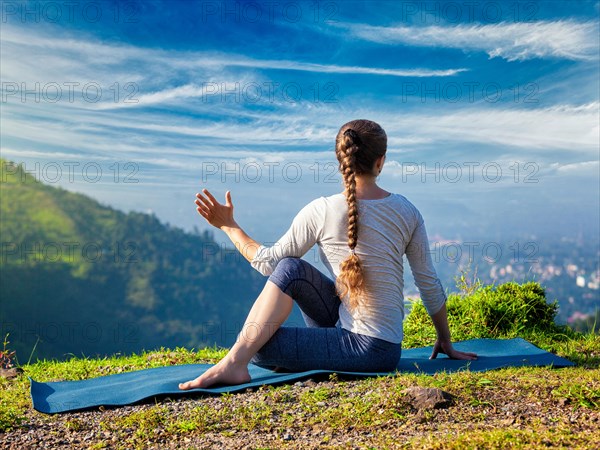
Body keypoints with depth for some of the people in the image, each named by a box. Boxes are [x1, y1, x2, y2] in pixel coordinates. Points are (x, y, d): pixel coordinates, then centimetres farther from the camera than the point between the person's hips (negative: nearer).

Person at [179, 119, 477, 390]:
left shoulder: (322, 211, -17)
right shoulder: (407, 211, -3)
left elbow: (269, 262, -6)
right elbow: (429, 284, 4)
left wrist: (228, 226, 9)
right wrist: (446, 342, 18)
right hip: (386, 346, 6)